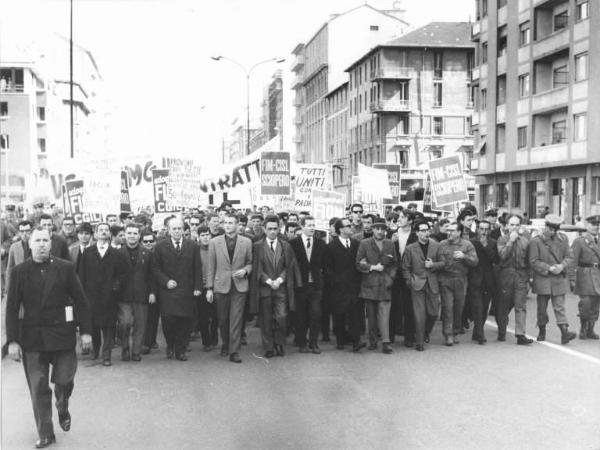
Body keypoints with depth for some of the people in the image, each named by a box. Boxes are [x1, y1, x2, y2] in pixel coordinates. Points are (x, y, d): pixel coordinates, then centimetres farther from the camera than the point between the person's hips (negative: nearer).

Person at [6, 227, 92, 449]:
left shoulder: (65, 268, -1)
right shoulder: (19, 271, 1)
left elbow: (80, 300, 1)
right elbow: (12, 307, 1)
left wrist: (85, 330, -2)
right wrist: (12, 340, -4)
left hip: (62, 333, -1)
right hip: (32, 337, 1)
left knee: (64, 379, -1)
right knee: (38, 387, 3)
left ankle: (63, 409, 33)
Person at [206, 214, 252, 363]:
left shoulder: (246, 242, 2)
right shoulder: (214, 242, 2)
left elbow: (250, 262, 12)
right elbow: (211, 267, 3)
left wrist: (245, 270, -10)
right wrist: (209, 288, 0)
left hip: (239, 285, -1)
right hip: (221, 286, 1)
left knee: (236, 319, -5)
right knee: (222, 319, 10)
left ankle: (234, 351, 1)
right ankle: (226, 344, 33)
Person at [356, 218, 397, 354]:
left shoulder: (390, 244, 10)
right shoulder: (364, 244, 2)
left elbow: (394, 264, 14)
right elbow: (358, 264, -1)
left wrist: (391, 277, 0)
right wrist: (373, 267, -11)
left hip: (385, 284, 1)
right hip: (369, 284, -1)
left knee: (384, 312, -8)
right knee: (371, 314, 6)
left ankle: (386, 342, -10)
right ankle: (372, 341, 16)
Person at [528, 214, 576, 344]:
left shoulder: (563, 239, 8)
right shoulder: (536, 241, -6)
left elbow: (569, 256, 9)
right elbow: (533, 262, -10)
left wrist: (562, 266, -11)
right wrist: (549, 268, -16)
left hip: (559, 279, 2)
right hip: (542, 279, -2)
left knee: (559, 307, -3)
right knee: (542, 308, 7)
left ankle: (564, 332, -10)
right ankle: (542, 332, 21)